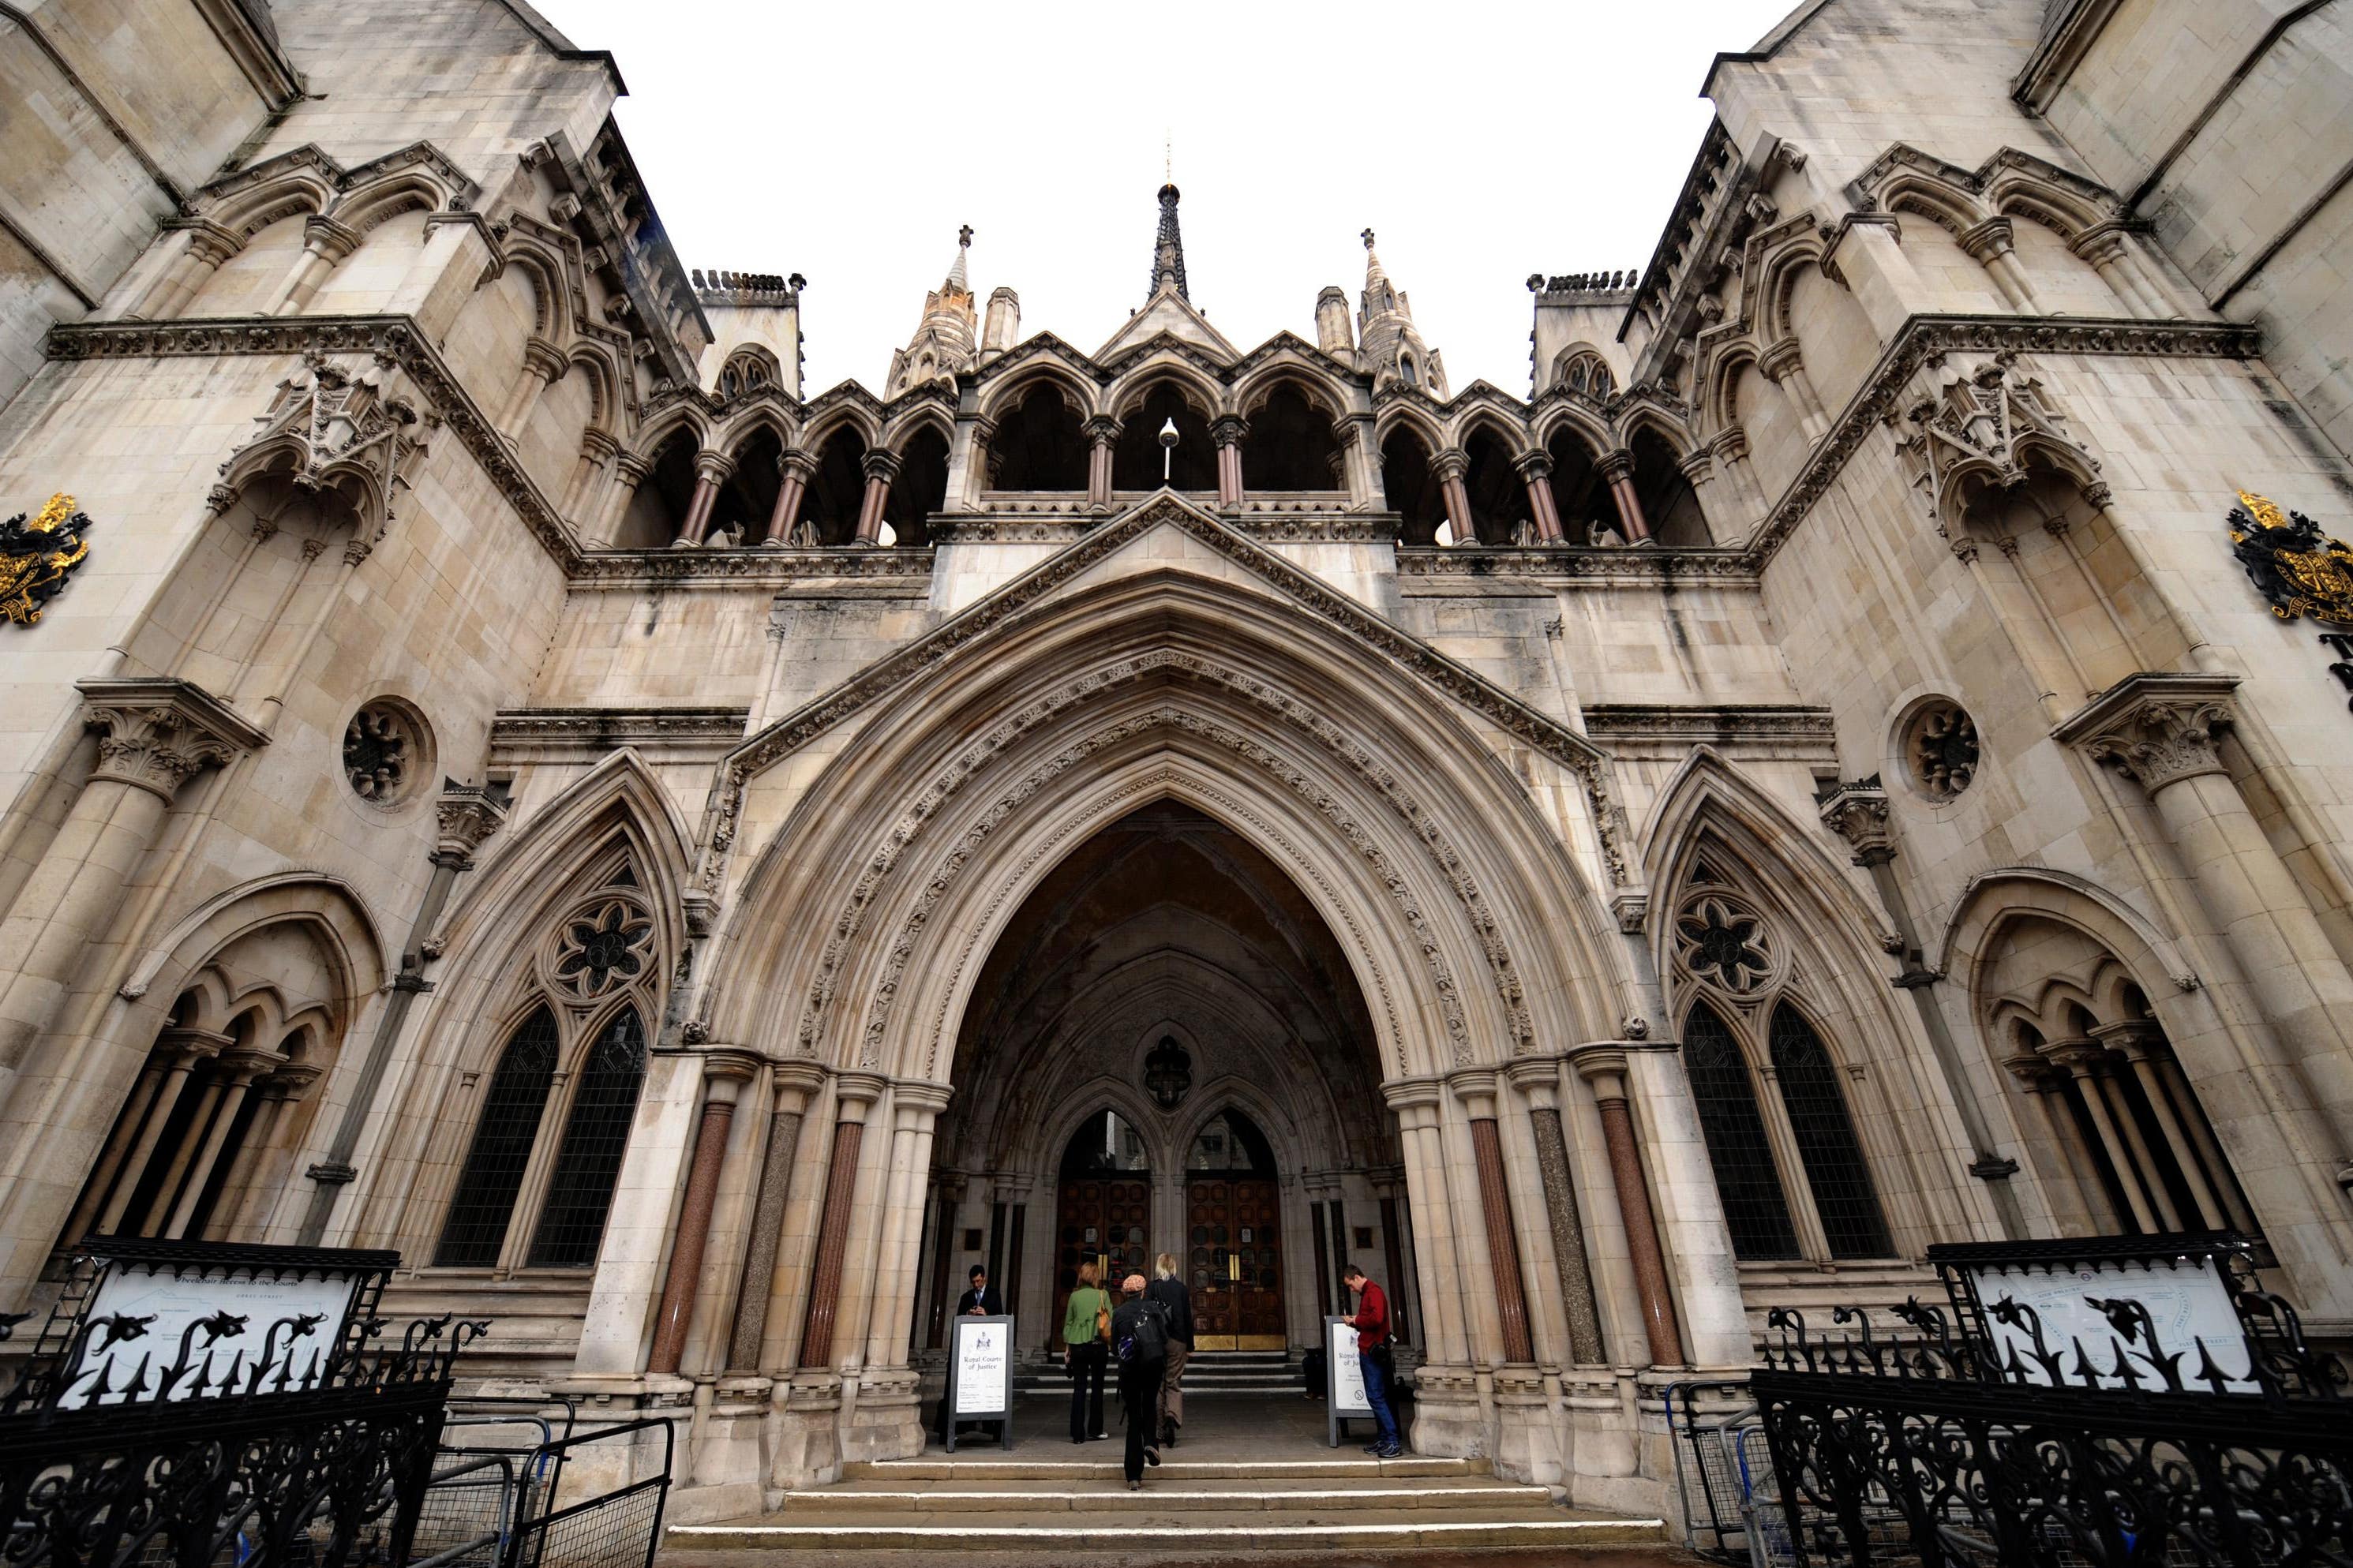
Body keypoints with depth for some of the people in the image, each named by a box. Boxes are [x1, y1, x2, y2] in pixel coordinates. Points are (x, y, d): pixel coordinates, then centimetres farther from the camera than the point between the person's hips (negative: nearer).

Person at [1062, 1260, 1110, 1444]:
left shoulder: (1074, 1296, 1)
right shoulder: (1103, 1295, -4)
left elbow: (1068, 1323, 5)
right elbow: (1112, 1320, -4)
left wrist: (1067, 1348, 11)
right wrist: (1112, 1342, 9)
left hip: (1078, 1345, 1)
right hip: (1098, 1345, -1)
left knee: (1079, 1388, 6)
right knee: (1097, 1387, 12)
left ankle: (1078, 1434, 5)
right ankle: (1094, 1429, 17)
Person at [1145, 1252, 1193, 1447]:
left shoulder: (1151, 1288, -5)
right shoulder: (1182, 1288, -1)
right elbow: (1188, 1318, 2)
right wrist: (1190, 1345, 9)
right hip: (1177, 1341, 0)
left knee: (1157, 1385, 10)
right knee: (1174, 1383, 8)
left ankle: (1160, 1432, 13)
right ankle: (1172, 1417, -18)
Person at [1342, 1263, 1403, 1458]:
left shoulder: (1373, 1292, -12)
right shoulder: (1366, 1293, 19)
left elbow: (1377, 1318, -27)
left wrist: (1357, 1321, -14)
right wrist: (1355, 1322, 6)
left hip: (1373, 1352, -10)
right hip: (1367, 1352, 10)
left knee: (1376, 1397, -10)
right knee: (1376, 1397, 12)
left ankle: (1394, 1441, -9)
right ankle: (1383, 1438, 17)